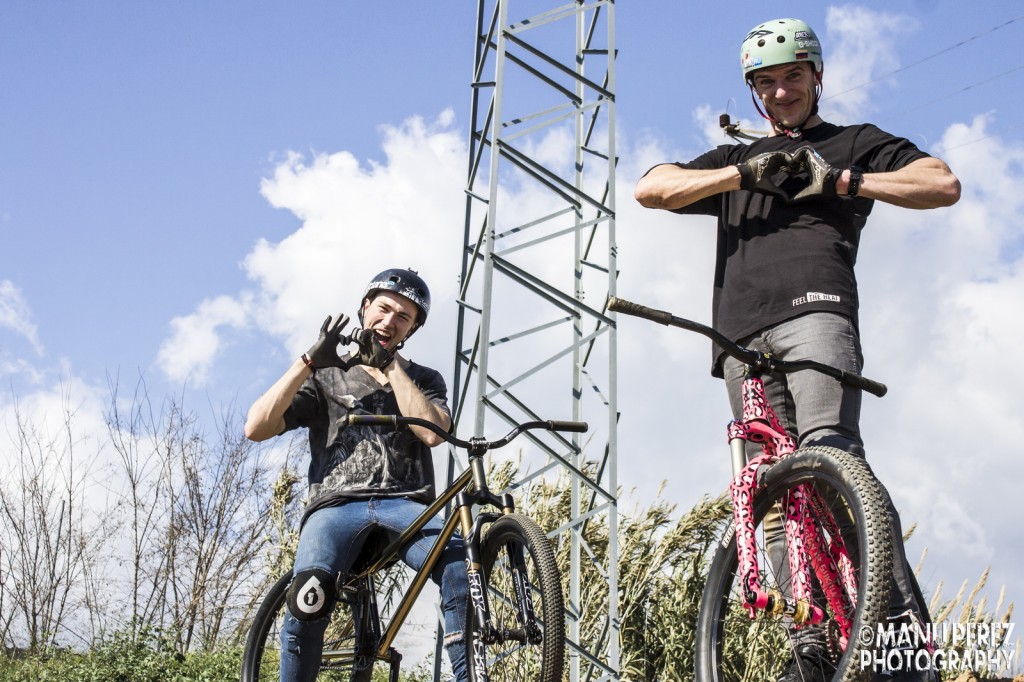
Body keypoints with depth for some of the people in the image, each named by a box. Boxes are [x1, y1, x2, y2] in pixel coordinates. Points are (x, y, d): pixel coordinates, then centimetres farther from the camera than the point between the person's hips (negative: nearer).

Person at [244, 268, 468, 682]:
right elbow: (256, 428, 5)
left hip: (404, 505, 1)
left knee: (460, 567, -33)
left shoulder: (423, 379, 22)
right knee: (309, 597, -33)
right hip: (336, 506, 0)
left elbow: (432, 431, -2)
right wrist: (309, 361, -1)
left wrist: (389, 366, -2)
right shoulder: (326, 376, 19)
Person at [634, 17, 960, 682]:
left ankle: (903, 615, -28)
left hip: (813, 309, -4)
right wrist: (742, 175, 4)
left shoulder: (855, 143, 24)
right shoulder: (738, 158, 32)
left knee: (829, 450, -26)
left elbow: (943, 185, 10)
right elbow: (650, 188, 17)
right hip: (741, 335, 4)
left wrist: (839, 181, 0)